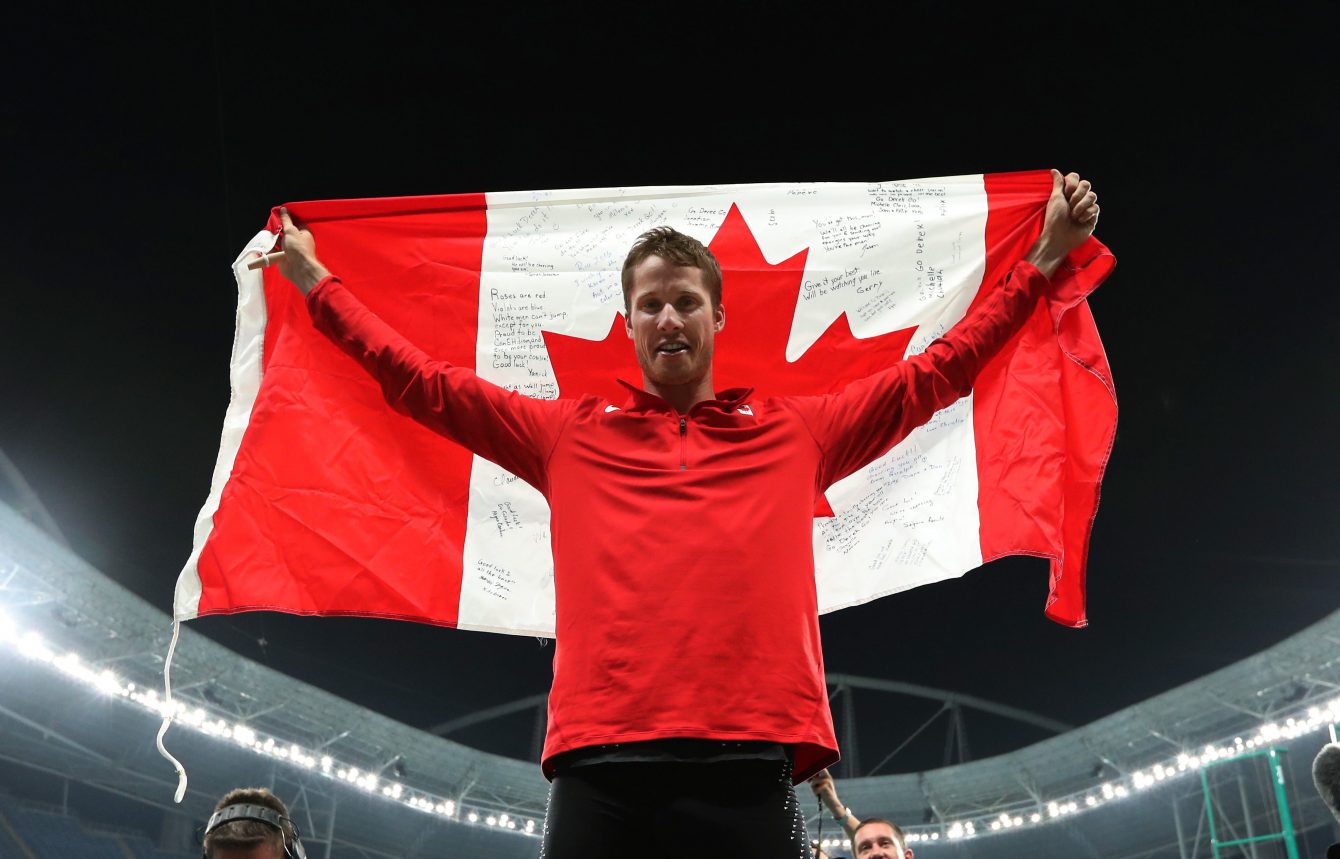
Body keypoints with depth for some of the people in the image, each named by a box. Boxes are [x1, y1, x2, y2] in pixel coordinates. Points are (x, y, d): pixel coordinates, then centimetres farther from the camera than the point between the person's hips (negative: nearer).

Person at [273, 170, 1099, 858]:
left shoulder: (796, 433, 16)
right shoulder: (568, 436, 16)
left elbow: (934, 374, 20)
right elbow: (426, 383, 21)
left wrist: (1043, 259, 23)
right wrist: (315, 280, 25)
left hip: (749, 768, 0)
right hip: (600, 771, 1)